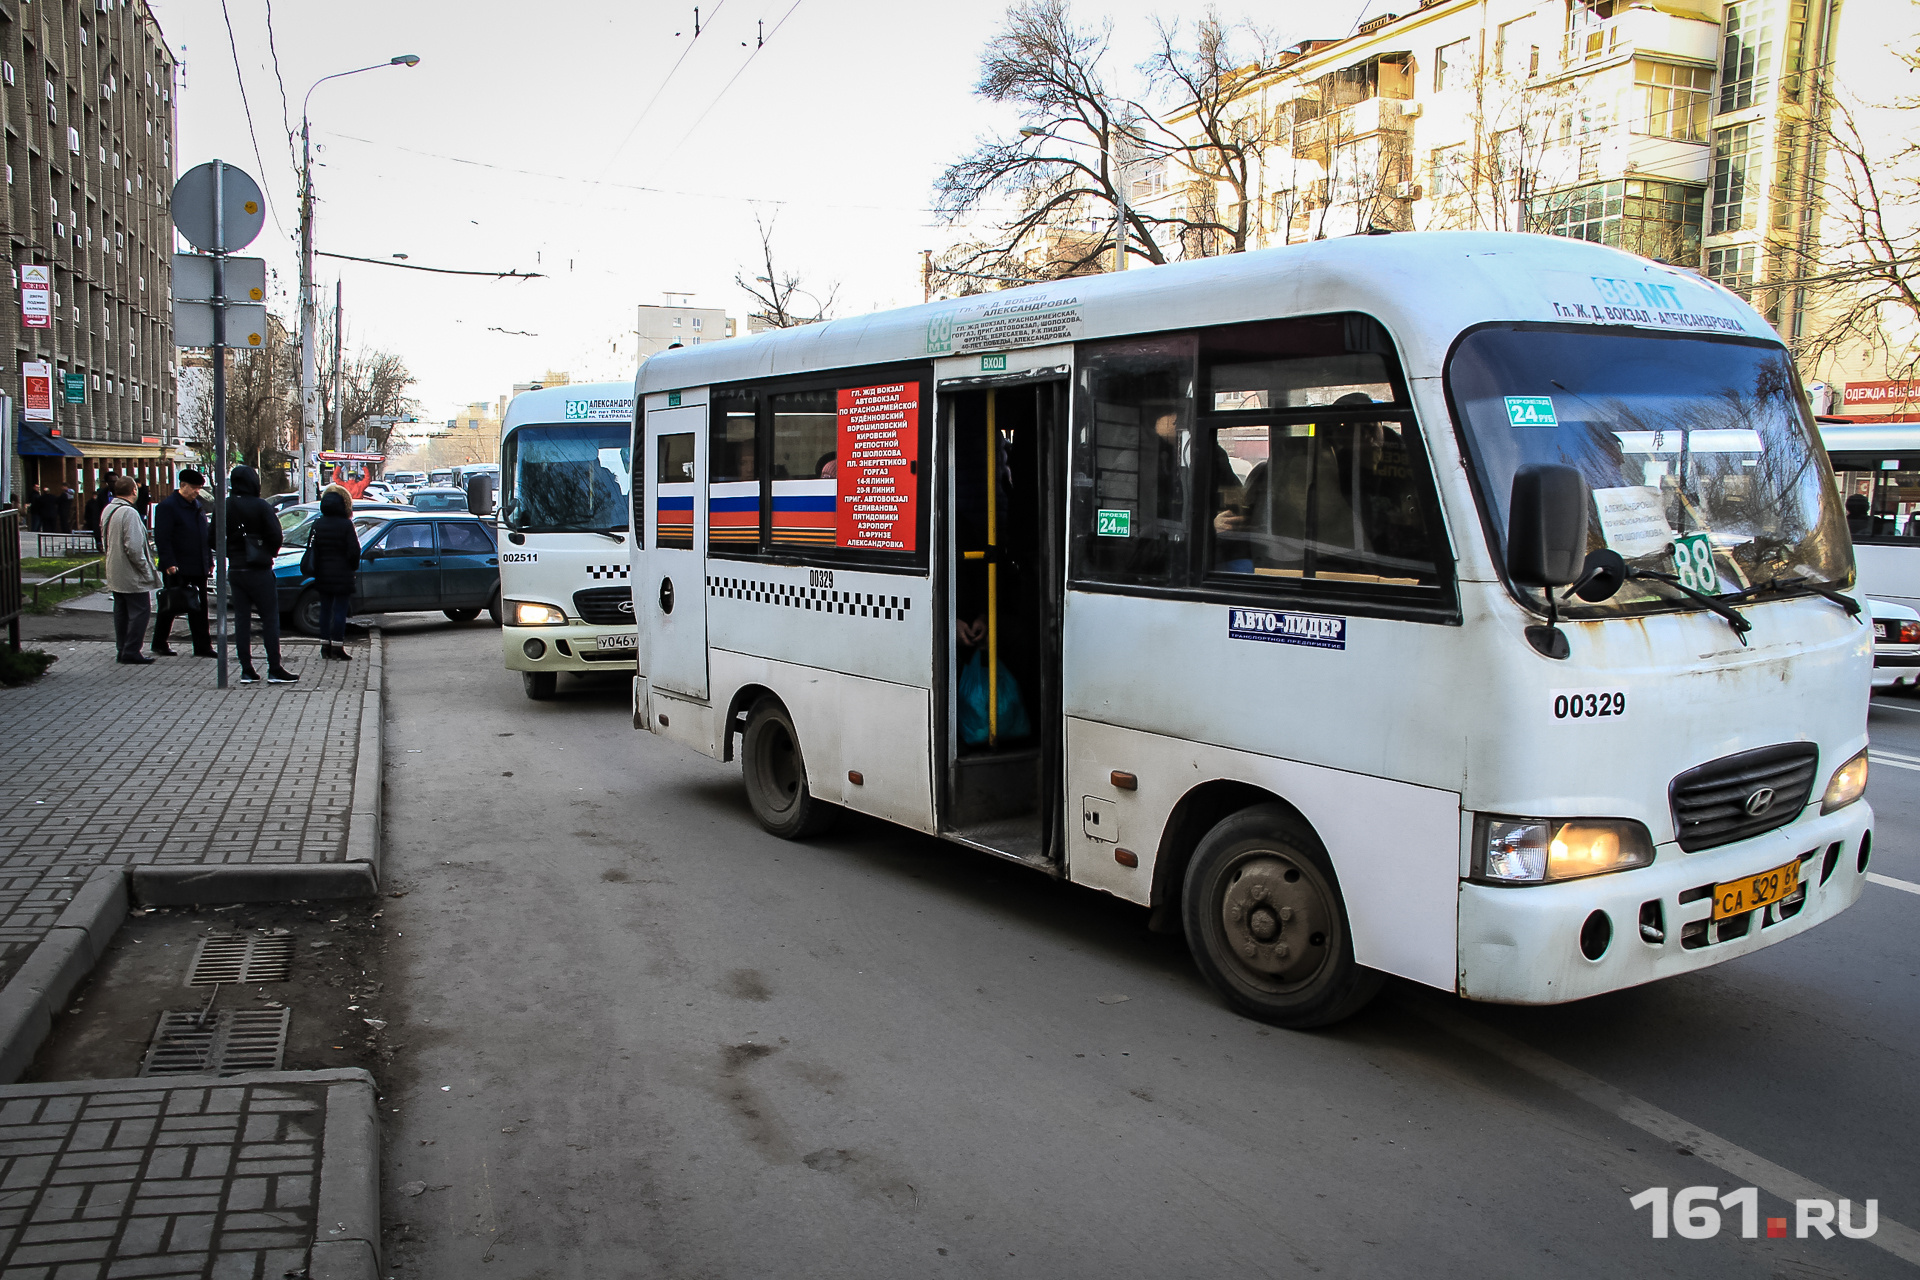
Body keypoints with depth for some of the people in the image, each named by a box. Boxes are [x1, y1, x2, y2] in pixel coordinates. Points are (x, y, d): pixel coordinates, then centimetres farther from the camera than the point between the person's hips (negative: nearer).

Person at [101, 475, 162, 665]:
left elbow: (104, 540, 19)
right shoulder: (129, 513, -21)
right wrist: (145, 569, -15)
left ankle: (122, 649, 21)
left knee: (121, 611, 15)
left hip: (114, 574, 10)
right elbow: (133, 547, -25)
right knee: (140, 611, -3)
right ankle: (131, 651, -3)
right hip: (132, 575, -10)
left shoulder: (108, 510, 9)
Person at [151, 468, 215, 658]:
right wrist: (169, 563, -21)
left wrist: (209, 561, 16)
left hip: (198, 568, 7)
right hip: (178, 569, -7)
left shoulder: (197, 505, 15)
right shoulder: (167, 506, -9)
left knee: (199, 609, 5)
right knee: (169, 607, 5)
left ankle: (202, 647, 7)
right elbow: (162, 538, -15)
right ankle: (160, 644, 19)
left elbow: (207, 535, 20)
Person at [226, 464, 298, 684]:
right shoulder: (260, 507, -11)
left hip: (235, 570, 5)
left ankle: (246, 670, 9)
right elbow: (275, 536, -13)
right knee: (270, 618, -1)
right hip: (259, 570, -5)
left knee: (241, 619, 8)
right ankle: (275, 670, -3)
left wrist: (232, 554, 17)